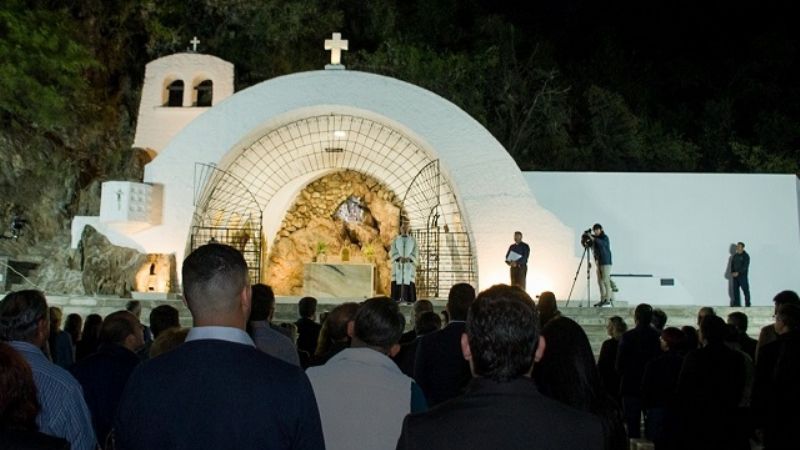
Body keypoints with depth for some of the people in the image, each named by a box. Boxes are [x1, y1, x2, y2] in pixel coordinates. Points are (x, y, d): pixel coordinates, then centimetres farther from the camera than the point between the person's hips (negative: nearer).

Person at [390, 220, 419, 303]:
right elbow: (392, 252, -1)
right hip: (398, 266, 0)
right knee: (397, 283, -8)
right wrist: (400, 258, -20)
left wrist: (408, 259, -19)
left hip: (409, 267, 0)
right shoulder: (395, 240, 12)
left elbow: (416, 253, 1)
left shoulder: (413, 240, 11)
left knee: (409, 284, -8)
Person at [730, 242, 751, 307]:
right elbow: (732, 264, 13)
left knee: (745, 289, -4)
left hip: (742, 275, -5)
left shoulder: (746, 256, -6)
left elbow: (745, 266, -13)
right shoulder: (735, 255, 12)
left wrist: (738, 273, -18)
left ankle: (747, 304, 1)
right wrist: (732, 272, -2)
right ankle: (737, 303, 11)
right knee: (735, 289, 4)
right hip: (735, 275, 5)